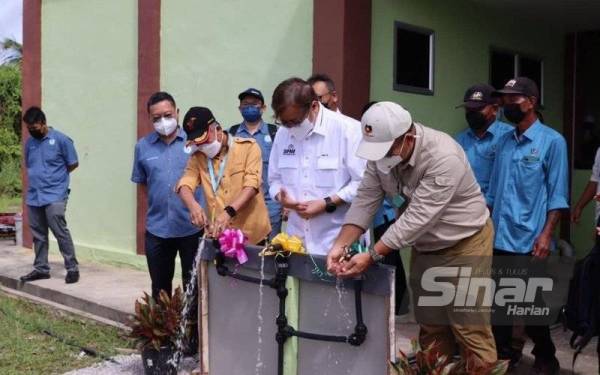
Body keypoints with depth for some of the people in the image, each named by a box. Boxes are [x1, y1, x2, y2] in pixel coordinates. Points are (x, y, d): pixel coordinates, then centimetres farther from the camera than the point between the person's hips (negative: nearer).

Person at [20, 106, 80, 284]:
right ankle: (41, 268, 20)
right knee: (38, 235, 10)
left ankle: (72, 268, -2)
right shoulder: (29, 142, 11)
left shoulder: (61, 139, -6)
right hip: (33, 196, 6)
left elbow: (73, 164, 0)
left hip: (55, 195, -6)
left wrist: (55, 176, 5)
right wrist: (39, 178, 10)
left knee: (60, 232, -9)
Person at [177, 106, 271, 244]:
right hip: (218, 235, 3)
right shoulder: (198, 156, 7)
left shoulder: (248, 146, -3)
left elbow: (251, 185, -14)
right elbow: (185, 183, -5)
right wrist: (193, 205, -28)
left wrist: (229, 212, -28)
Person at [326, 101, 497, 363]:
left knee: (470, 331, -4)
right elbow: (365, 201, -10)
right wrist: (340, 245, -22)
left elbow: (418, 217, -32)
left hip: (464, 244, -6)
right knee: (430, 327, 13)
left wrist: (372, 256, -32)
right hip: (423, 246, 7)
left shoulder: (444, 158, -31)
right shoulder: (382, 150, -10)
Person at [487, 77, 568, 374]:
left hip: (528, 240, -5)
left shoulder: (552, 141, -5)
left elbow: (557, 194, -8)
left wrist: (546, 234, -15)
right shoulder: (504, 141, 11)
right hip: (498, 238, 5)